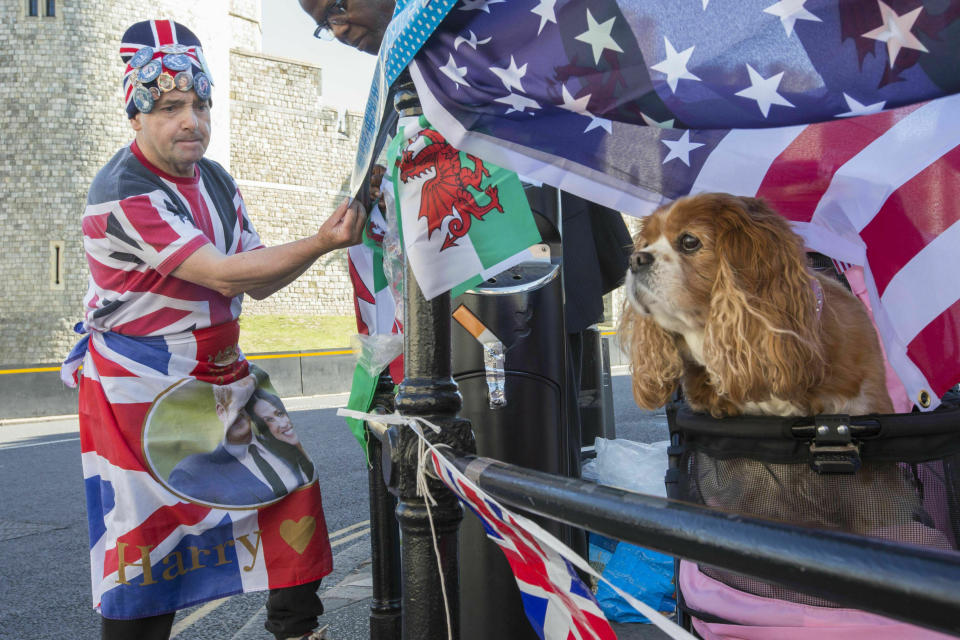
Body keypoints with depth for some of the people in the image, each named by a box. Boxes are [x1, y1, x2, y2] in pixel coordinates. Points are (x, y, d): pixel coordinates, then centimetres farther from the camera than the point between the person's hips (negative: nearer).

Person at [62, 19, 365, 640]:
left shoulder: (216, 180, 8)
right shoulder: (122, 192, -18)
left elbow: (258, 281, 4)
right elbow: (223, 275, -26)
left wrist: (324, 238, -11)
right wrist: (320, 244, -29)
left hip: (218, 373, 7)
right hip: (138, 389, -7)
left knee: (288, 482, 4)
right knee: (145, 538, -2)